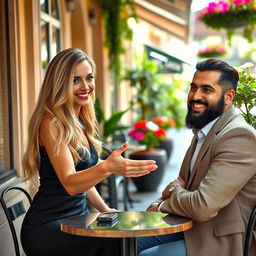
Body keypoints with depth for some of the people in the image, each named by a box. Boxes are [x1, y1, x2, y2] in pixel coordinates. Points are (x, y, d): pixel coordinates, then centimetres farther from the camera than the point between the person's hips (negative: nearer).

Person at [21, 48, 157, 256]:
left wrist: (106, 210, 8)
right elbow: (69, 184, -24)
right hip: (46, 228, -7)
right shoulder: (51, 123, -13)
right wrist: (106, 168, -42)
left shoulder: (80, 122, 11)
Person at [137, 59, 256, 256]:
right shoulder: (204, 130, 10)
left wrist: (162, 204, -9)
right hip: (190, 226, 9)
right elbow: (184, 180, 19)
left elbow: (203, 206, -29)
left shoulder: (240, 136, -23)